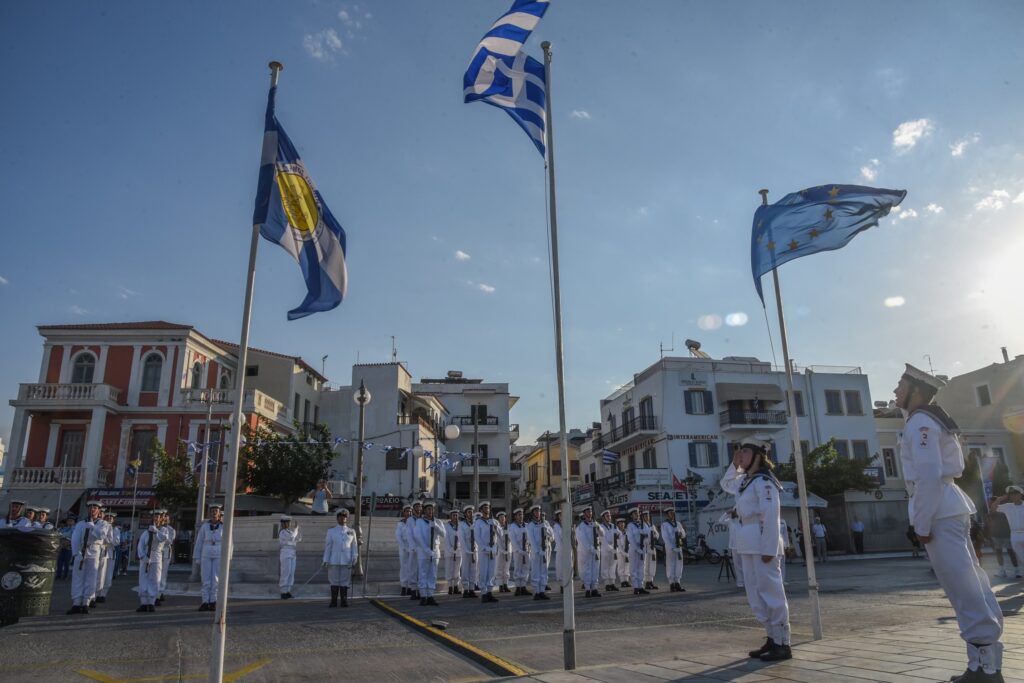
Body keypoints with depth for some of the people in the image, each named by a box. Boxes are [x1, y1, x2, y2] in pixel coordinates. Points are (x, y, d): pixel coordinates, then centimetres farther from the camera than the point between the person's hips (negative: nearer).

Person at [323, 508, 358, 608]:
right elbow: (327, 546, 4)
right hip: (334, 561, 0)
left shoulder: (351, 532, 9)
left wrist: (354, 558, -3)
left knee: (345, 581, 1)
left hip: (346, 562, 1)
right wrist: (326, 561, 0)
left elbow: (354, 547, 7)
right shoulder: (331, 531, 7)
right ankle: (334, 602, 9)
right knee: (334, 581, 2)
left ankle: (344, 601, 9)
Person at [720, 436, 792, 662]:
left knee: (771, 592, -4)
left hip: (762, 542, -9)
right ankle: (773, 639, 20)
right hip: (748, 544, 10)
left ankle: (782, 644, 3)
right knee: (756, 594, 12)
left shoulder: (764, 481, -13)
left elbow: (771, 516, -18)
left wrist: (769, 549, -22)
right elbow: (726, 484, 32)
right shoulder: (745, 481, 13)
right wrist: (734, 465, 16)